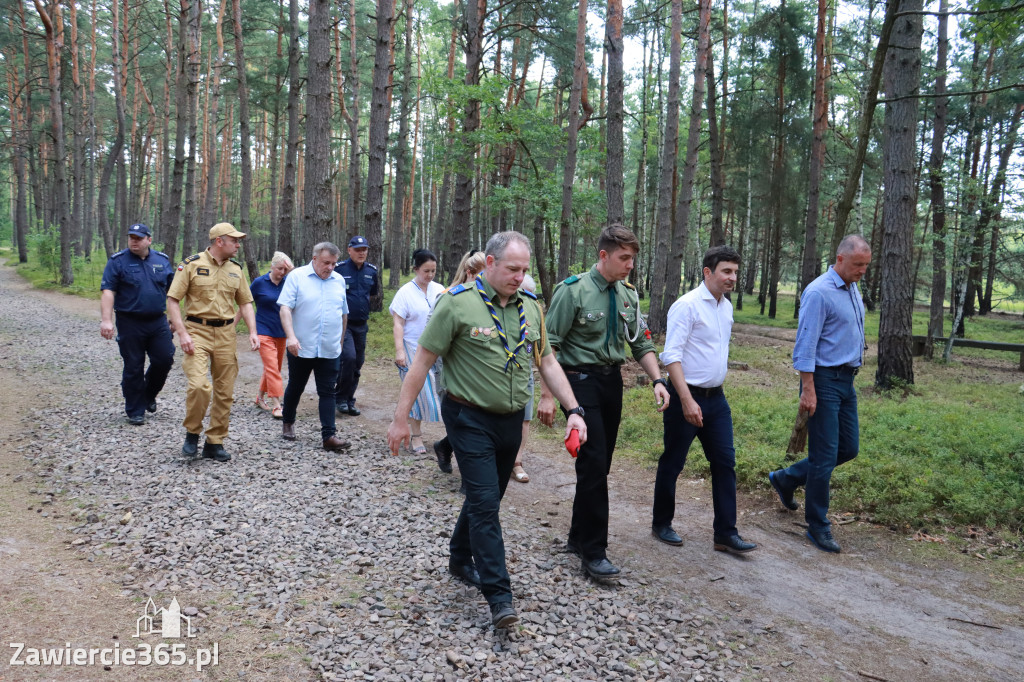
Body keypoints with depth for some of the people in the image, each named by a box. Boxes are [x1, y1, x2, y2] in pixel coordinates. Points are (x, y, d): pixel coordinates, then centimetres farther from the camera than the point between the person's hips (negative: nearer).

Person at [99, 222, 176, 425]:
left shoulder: (162, 261, 9)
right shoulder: (117, 261, -2)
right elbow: (107, 291, -9)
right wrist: (106, 320, -19)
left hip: (158, 321, 3)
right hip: (130, 324, -3)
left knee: (164, 359, -1)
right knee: (133, 368, 2)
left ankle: (149, 395, 26)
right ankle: (135, 411, 14)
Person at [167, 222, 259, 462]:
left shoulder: (235, 269, 12)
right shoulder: (192, 264, -4)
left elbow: (245, 303, 16)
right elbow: (172, 300, -5)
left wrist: (252, 331, 2)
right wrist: (182, 333, -14)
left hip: (226, 334, 5)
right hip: (197, 332, -5)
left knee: (225, 392, 5)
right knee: (199, 385, -19)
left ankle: (215, 442, 17)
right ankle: (192, 434, 5)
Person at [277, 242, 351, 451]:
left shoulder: (339, 281, 9)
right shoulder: (297, 277, -3)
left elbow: (344, 313, 19)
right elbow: (285, 308, -11)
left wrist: (340, 340, 20)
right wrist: (291, 336, -22)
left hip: (330, 350, 2)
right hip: (301, 348, -2)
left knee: (328, 392, -1)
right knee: (295, 388, 13)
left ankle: (329, 435, -1)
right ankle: (288, 423, 35)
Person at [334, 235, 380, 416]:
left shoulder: (372, 271, 6)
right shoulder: (339, 269, -9)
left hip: (361, 325, 6)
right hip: (342, 323, -5)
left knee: (357, 363, 8)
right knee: (348, 357, -20)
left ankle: (349, 401, 20)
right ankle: (340, 398, -4)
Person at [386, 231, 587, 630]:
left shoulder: (530, 308, 5)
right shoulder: (458, 302, -13)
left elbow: (547, 362, 10)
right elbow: (423, 361, -11)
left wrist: (573, 410, 0)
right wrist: (400, 419, -11)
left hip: (511, 421, 6)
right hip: (471, 419, -6)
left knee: (486, 499, 18)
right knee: (485, 502, -8)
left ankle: (461, 562, 40)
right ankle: (498, 596, 0)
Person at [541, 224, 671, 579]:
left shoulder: (628, 294, 7)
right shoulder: (574, 291, -11)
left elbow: (641, 344, 12)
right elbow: (549, 345, -11)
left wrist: (658, 380, -3)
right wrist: (548, 395, -16)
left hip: (612, 381, 7)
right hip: (581, 380, -6)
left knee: (600, 465, 12)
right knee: (593, 463, -10)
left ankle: (579, 536, 28)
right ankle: (593, 551, 1)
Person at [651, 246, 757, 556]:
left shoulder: (726, 306, 10)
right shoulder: (687, 305, -15)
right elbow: (671, 355, -20)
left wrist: (715, 390, 19)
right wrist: (687, 400, -26)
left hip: (716, 398, 7)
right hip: (686, 396, -7)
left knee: (725, 463, 5)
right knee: (672, 463, 6)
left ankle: (726, 533, 12)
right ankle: (661, 524, 23)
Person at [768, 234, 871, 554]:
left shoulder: (853, 290, 13)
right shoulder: (819, 293, -16)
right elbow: (805, 346, -19)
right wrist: (808, 391, -22)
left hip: (846, 381, 9)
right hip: (825, 380, -9)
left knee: (848, 448, 13)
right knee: (825, 455, -4)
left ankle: (787, 479, 30)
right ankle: (818, 526, 9)